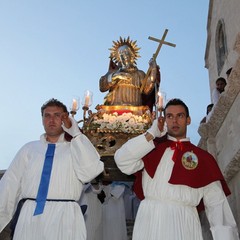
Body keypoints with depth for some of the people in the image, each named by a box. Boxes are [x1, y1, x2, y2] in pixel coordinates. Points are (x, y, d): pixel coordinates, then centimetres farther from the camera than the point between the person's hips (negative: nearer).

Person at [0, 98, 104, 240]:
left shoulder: (78, 147, 5)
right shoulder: (29, 149, 11)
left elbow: (90, 171, -13)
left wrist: (76, 133, -7)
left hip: (64, 217, -2)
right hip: (30, 217, 2)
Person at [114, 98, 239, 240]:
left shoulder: (202, 157, 5)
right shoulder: (151, 147, 12)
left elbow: (216, 203, 1)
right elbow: (122, 161, -2)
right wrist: (151, 134, -2)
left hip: (183, 224, -1)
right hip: (148, 222, 2)